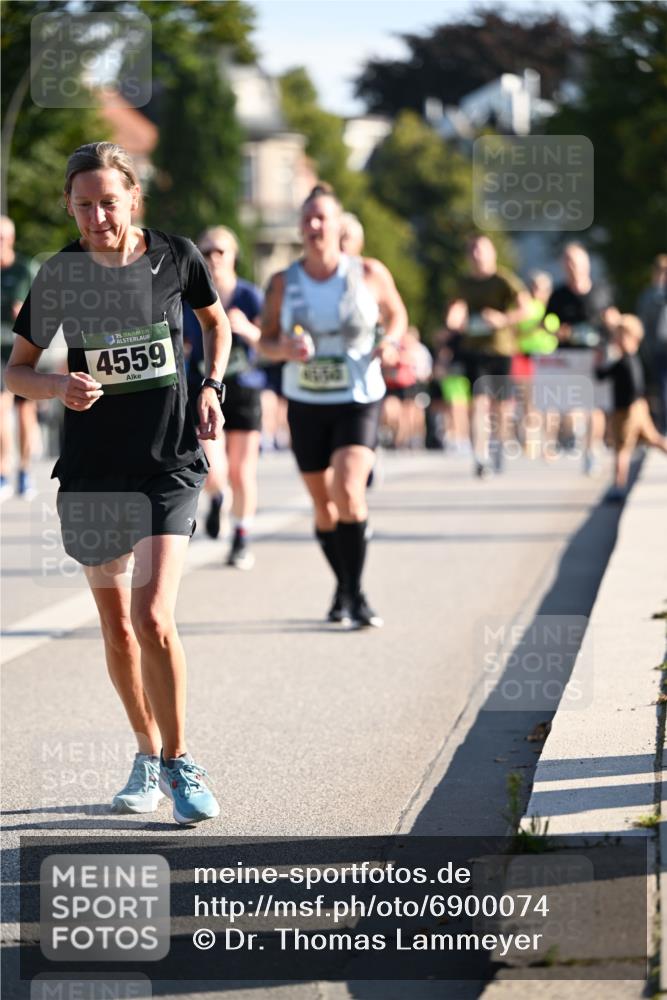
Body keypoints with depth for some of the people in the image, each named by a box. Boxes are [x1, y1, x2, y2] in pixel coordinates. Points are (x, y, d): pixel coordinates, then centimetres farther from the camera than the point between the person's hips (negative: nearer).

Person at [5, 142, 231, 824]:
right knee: (116, 628, 10)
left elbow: (215, 321, 17)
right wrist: (58, 387, -18)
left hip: (168, 466, -2)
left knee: (152, 619, -16)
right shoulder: (59, 274, -4)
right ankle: (148, 756, 30)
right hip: (90, 472, 2)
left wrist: (211, 387, 1)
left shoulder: (176, 256, -3)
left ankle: (179, 763, 0)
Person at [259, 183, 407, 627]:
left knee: (348, 490, -22)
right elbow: (265, 341, 5)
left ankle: (356, 592, -13)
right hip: (305, 404, 3)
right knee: (324, 503, 11)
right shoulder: (283, 283, -1)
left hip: (359, 400, -3)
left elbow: (396, 313, 12)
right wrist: (286, 349, -18)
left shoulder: (369, 273, -5)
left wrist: (389, 342, -9)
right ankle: (343, 588, 32)